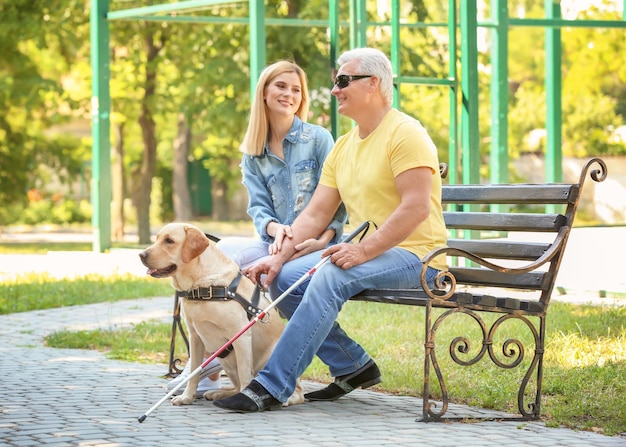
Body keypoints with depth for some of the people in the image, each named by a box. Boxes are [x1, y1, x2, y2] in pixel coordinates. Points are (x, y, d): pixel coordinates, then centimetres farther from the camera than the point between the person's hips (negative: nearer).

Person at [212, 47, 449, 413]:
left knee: (329, 277, -32)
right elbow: (316, 214, 12)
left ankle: (271, 387, -31)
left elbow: (416, 208, -21)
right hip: (363, 253, 9)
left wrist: (364, 250, -27)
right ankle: (353, 366, 1)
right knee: (283, 277, -8)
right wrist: (280, 256, -4)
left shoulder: (405, 134, -10)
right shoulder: (343, 147, 16)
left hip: (413, 255, -9)